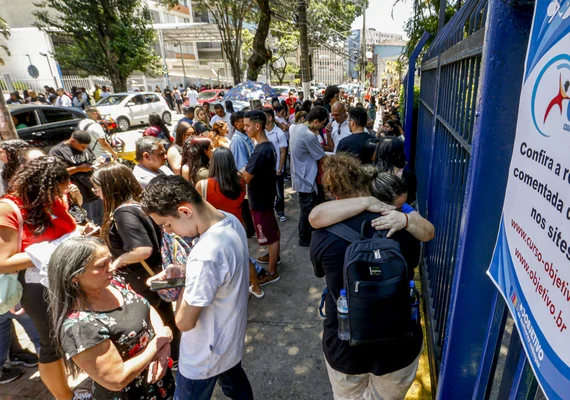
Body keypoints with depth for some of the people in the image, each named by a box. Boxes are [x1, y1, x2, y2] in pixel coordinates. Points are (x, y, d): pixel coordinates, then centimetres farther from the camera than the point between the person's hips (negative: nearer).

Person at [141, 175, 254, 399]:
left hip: (206, 356, -7)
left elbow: (184, 322, -28)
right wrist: (183, 271, -5)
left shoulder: (205, 254, -39)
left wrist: (183, 286, -13)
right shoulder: (231, 220, -12)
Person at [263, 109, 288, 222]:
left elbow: (283, 153, -6)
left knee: (279, 192, 10)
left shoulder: (279, 133, -9)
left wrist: (279, 169, -10)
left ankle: (280, 212, 28)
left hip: (276, 169, -2)